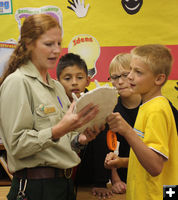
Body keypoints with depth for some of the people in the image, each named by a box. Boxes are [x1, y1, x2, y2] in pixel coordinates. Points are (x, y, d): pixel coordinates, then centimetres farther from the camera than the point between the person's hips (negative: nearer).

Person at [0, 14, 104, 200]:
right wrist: (58, 130, -28)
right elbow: (17, 145, -17)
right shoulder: (16, 82, -10)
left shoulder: (57, 86, 14)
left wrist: (80, 139, -1)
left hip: (64, 183, 8)